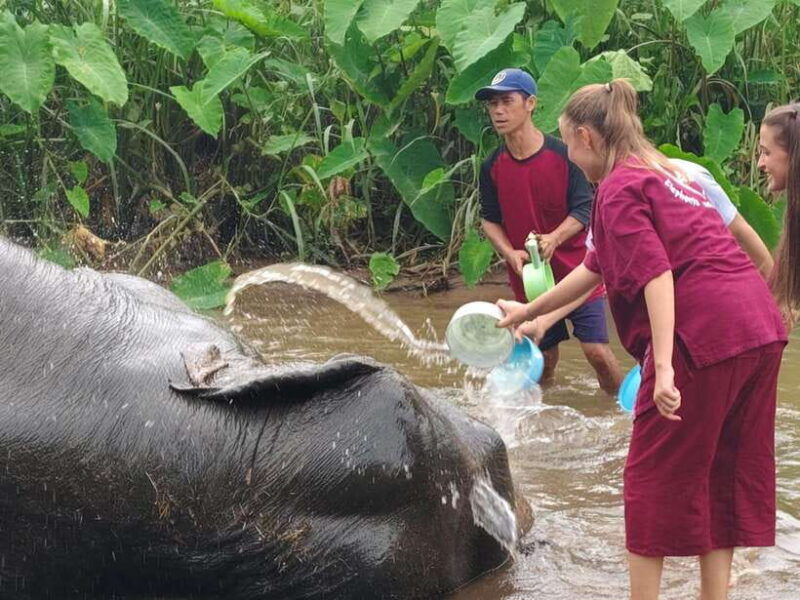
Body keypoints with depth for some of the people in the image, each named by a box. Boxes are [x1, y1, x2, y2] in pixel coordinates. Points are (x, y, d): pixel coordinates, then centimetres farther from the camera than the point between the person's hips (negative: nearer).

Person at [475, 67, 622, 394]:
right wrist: (510, 253, -11)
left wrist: (554, 238, -27)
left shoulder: (563, 155, -11)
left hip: (577, 271, -3)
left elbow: (583, 210, -9)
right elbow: (489, 220, 7)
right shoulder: (492, 167, -1)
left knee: (597, 351, -7)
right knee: (543, 359, 7)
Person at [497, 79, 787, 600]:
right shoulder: (664, 172, 24)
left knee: (654, 476, 5)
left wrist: (664, 369, -25)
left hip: (703, 337, -9)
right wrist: (529, 311, 39)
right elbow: (597, 266, 32)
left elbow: (657, 275, -19)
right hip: (761, 327, 9)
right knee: (726, 474, 16)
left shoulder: (620, 189, -5)